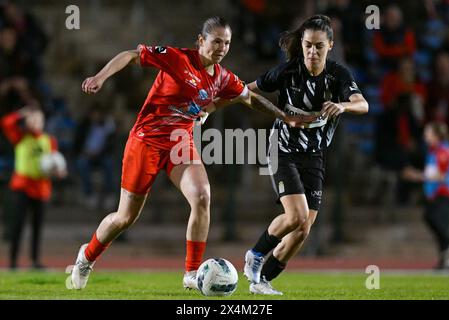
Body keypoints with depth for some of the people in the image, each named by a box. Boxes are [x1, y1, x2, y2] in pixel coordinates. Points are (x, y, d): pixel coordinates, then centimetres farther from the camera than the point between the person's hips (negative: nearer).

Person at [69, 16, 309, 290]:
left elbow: (250, 97, 20)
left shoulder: (222, 78, 3)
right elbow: (130, 56, -14)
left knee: (202, 197, -22)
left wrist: (286, 117, 15)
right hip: (147, 141, -4)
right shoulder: (177, 58, -15)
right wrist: (101, 77, -28)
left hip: (181, 144, 5)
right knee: (125, 218, 2)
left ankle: (193, 275, -13)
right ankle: (87, 257, 31)